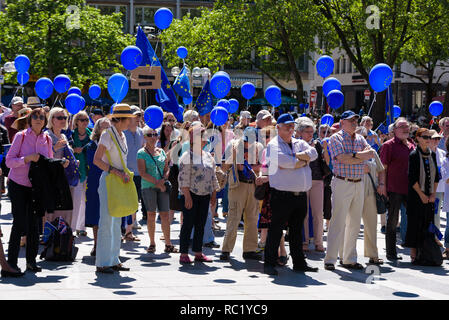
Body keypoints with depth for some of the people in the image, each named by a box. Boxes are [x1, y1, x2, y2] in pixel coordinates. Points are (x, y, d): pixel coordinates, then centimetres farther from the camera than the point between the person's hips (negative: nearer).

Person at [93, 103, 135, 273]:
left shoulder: (121, 135, 13)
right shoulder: (107, 135, -11)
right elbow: (97, 160, -17)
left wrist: (124, 174, 6)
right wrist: (116, 172, -21)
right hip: (108, 181, -8)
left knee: (117, 222, 11)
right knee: (106, 222, -7)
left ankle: (114, 260, 16)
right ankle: (102, 262, -4)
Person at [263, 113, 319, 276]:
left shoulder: (299, 143, 17)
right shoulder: (274, 145, -2)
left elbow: (313, 153, 0)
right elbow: (283, 162, -19)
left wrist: (295, 157, -14)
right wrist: (303, 161, -5)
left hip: (301, 194, 6)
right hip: (282, 195, -6)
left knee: (297, 230, 13)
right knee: (276, 230, -3)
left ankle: (299, 263, 20)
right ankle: (269, 264, 3)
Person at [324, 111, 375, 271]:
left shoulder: (360, 139, 16)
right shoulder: (336, 138, -2)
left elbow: (371, 153, 1)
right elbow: (342, 158, -16)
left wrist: (354, 156, -12)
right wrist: (360, 156, -6)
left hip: (359, 184, 6)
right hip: (342, 183, -6)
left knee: (354, 223, 8)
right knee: (338, 222, -9)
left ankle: (349, 259, 15)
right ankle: (330, 259, -5)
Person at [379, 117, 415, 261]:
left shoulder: (411, 146, 16)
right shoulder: (389, 145, -2)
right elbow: (383, 167, -6)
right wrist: (382, 184, -14)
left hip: (410, 188, 6)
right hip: (394, 189, -6)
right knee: (392, 220, 1)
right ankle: (391, 253, 8)